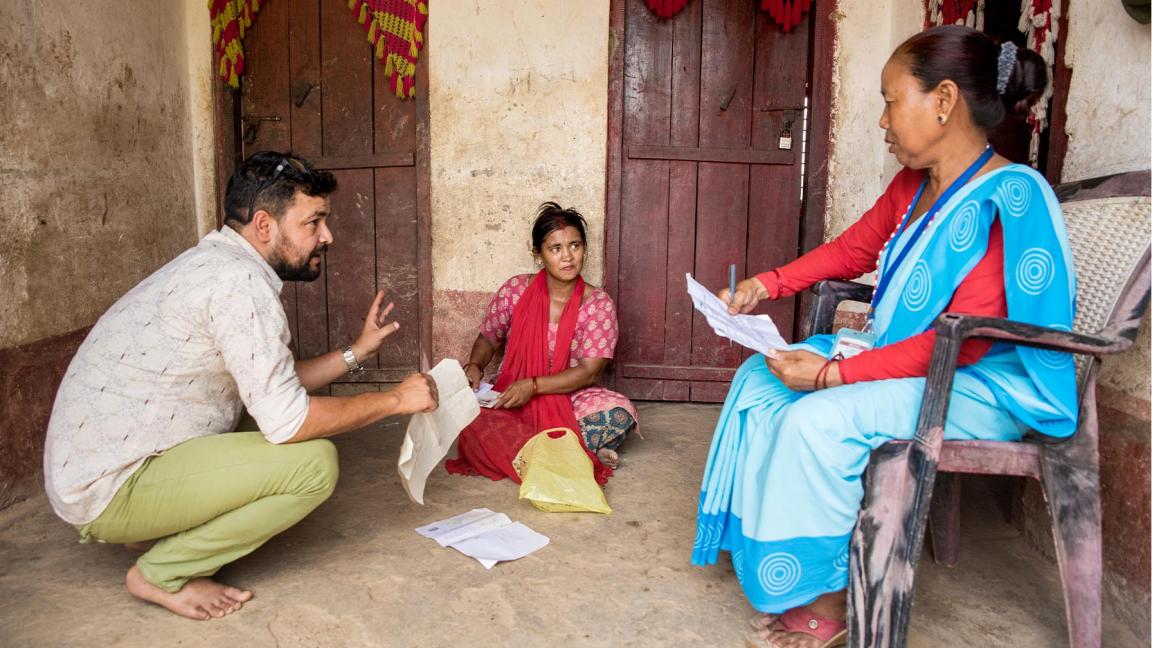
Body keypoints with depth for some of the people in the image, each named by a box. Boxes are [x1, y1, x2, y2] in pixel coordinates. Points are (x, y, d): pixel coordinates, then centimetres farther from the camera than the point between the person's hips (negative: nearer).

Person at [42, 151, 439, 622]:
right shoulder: (238, 282, -21)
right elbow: (288, 420, -23)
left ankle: (161, 533, 12)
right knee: (314, 462, -18)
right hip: (112, 489, -10)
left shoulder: (213, 265, 10)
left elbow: (272, 385, 15)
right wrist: (394, 400, -12)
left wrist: (357, 351, 13)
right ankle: (163, 573, -5)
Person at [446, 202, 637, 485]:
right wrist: (475, 366, -11)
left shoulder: (598, 304, -7)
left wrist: (533, 385, -24)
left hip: (570, 397, 0)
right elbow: (488, 339, 11)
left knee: (621, 415, -30)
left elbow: (590, 371, -13)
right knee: (476, 425, -33)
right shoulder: (515, 291, -4)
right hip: (512, 399, 1)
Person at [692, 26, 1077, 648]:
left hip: (978, 388, -9)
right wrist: (770, 283, 5)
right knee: (761, 380, 1)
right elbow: (853, 248, 18)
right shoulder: (911, 185, 3)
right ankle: (765, 553, 7)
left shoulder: (1007, 202, -24)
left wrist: (834, 373, -28)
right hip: (898, 352, 10)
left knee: (818, 420, -28)